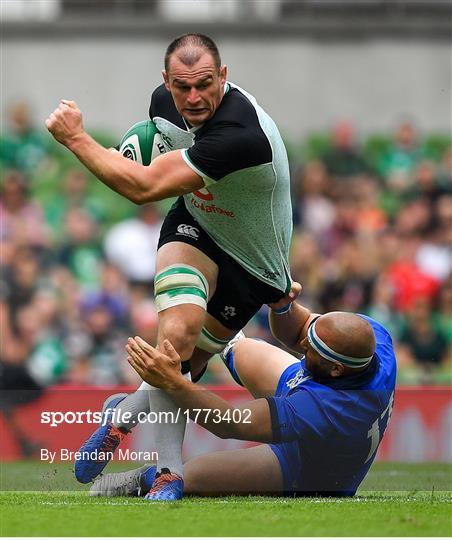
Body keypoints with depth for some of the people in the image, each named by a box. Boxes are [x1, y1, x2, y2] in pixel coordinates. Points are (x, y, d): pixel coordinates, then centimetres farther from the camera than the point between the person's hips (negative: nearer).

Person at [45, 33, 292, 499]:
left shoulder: (240, 133, -39)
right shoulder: (164, 101, -13)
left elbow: (143, 187, -36)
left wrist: (74, 137, -28)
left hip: (253, 266, -3)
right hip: (194, 226, 3)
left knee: (186, 363, 3)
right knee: (178, 330, -24)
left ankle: (125, 413, 36)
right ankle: (170, 472, -17)